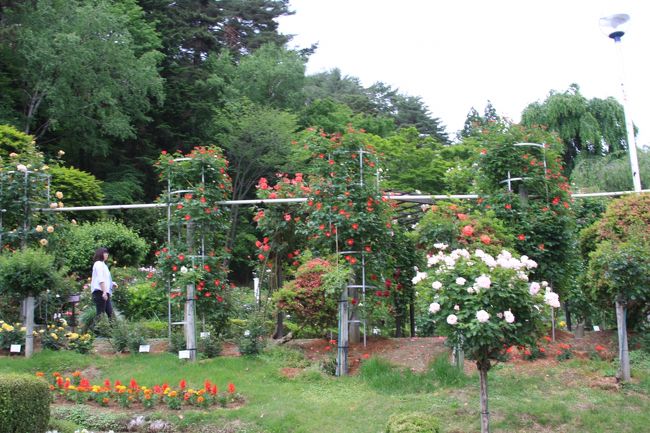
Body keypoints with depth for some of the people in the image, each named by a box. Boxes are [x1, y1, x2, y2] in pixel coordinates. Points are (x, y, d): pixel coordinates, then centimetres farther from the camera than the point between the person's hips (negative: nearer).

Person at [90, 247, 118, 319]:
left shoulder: (102, 264, 23)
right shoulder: (99, 264, -8)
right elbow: (100, 279, -18)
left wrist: (112, 284, 12)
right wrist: (104, 292, -24)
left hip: (105, 292, 10)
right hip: (100, 292, -10)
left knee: (110, 312, 7)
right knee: (100, 313, -10)